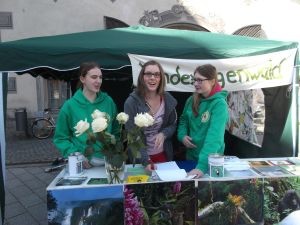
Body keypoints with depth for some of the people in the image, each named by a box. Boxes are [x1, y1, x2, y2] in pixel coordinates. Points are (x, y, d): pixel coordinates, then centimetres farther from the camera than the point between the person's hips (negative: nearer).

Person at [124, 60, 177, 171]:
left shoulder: (168, 99, -6)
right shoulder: (131, 102, -16)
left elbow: (173, 125, 5)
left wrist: (163, 134, -17)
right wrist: (145, 161, -26)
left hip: (164, 154, 3)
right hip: (140, 158, -3)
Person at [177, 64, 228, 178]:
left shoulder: (219, 104, -22)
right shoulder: (191, 100, -4)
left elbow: (214, 137, -32)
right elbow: (183, 120, 11)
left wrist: (202, 165, -41)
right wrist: (182, 135, -10)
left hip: (211, 159, -5)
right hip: (191, 154, 5)